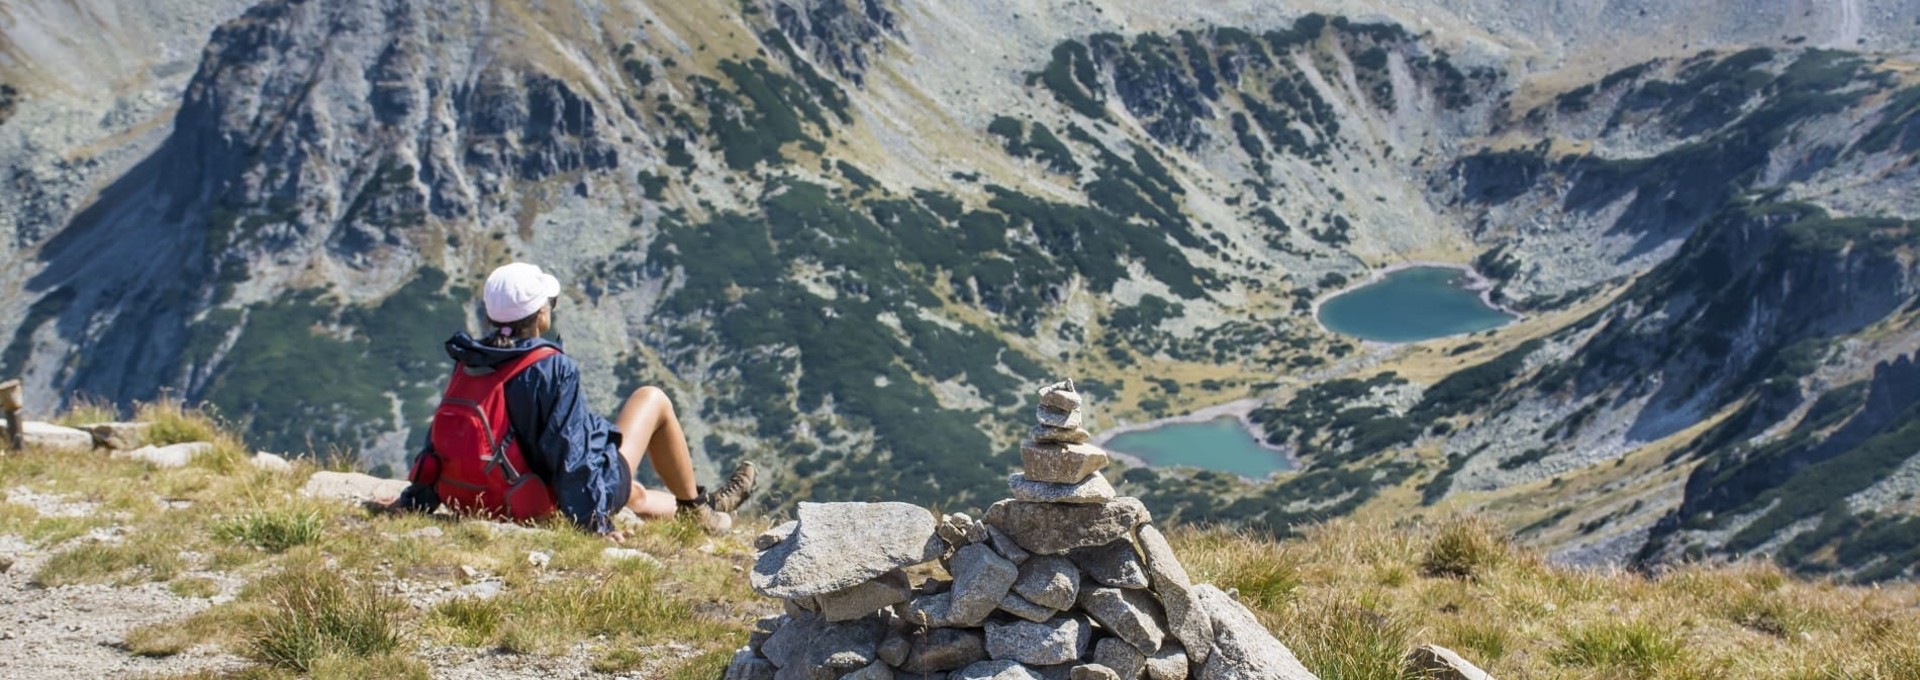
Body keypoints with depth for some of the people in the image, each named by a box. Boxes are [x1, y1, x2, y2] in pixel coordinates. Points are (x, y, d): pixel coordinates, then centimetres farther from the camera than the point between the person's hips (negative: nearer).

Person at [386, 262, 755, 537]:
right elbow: (569, 446, -28)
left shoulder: (468, 363, -7)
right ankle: (694, 508, 25)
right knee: (653, 400, 13)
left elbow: (442, 436, -1)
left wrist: (414, 499, 5)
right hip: (581, 497, -7)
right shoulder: (552, 367, -27)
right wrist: (591, 518, -23)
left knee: (637, 496, 35)